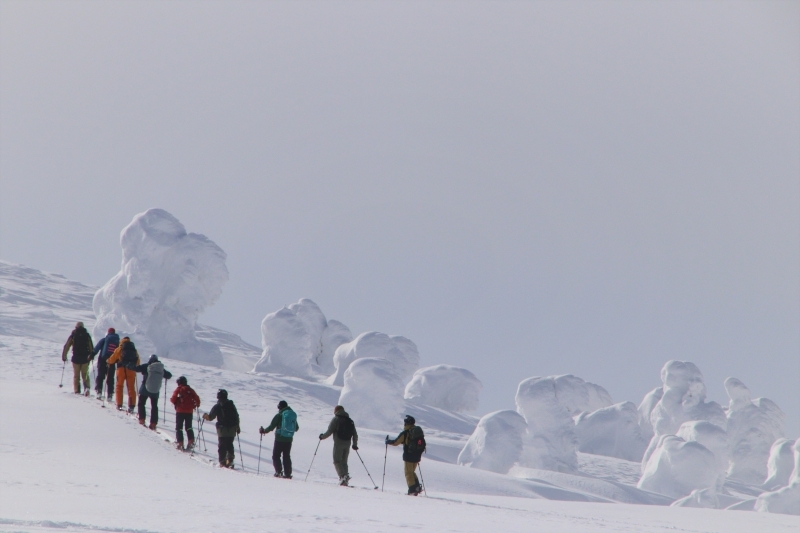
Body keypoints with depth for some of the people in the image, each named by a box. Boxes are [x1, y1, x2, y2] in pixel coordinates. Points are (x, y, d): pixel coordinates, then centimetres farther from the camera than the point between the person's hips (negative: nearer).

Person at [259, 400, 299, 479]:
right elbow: (296, 428, 16)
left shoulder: (279, 415, -9)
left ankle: (279, 472, -8)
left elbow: (271, 427, -8)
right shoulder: (293, 415, 6)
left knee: (276, 455, 5)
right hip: (289, 439, 5)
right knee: (287, 456, 13)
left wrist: (263, 431, 9)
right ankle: (288, 473, 9)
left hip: (280, 439, -5)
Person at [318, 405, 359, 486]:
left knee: (337, 461, -4)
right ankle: (345, 479, 3)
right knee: (344, 462, 14)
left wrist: (322, 437, 10)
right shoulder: (350, 421, 13)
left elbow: (329, 431, -7)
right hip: (347, 444, 6)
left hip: (338, 443, -5)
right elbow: (355, 434, 14)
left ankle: (343, 475, -25)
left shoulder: (335, 419, -3)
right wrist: (355, 444, 24)